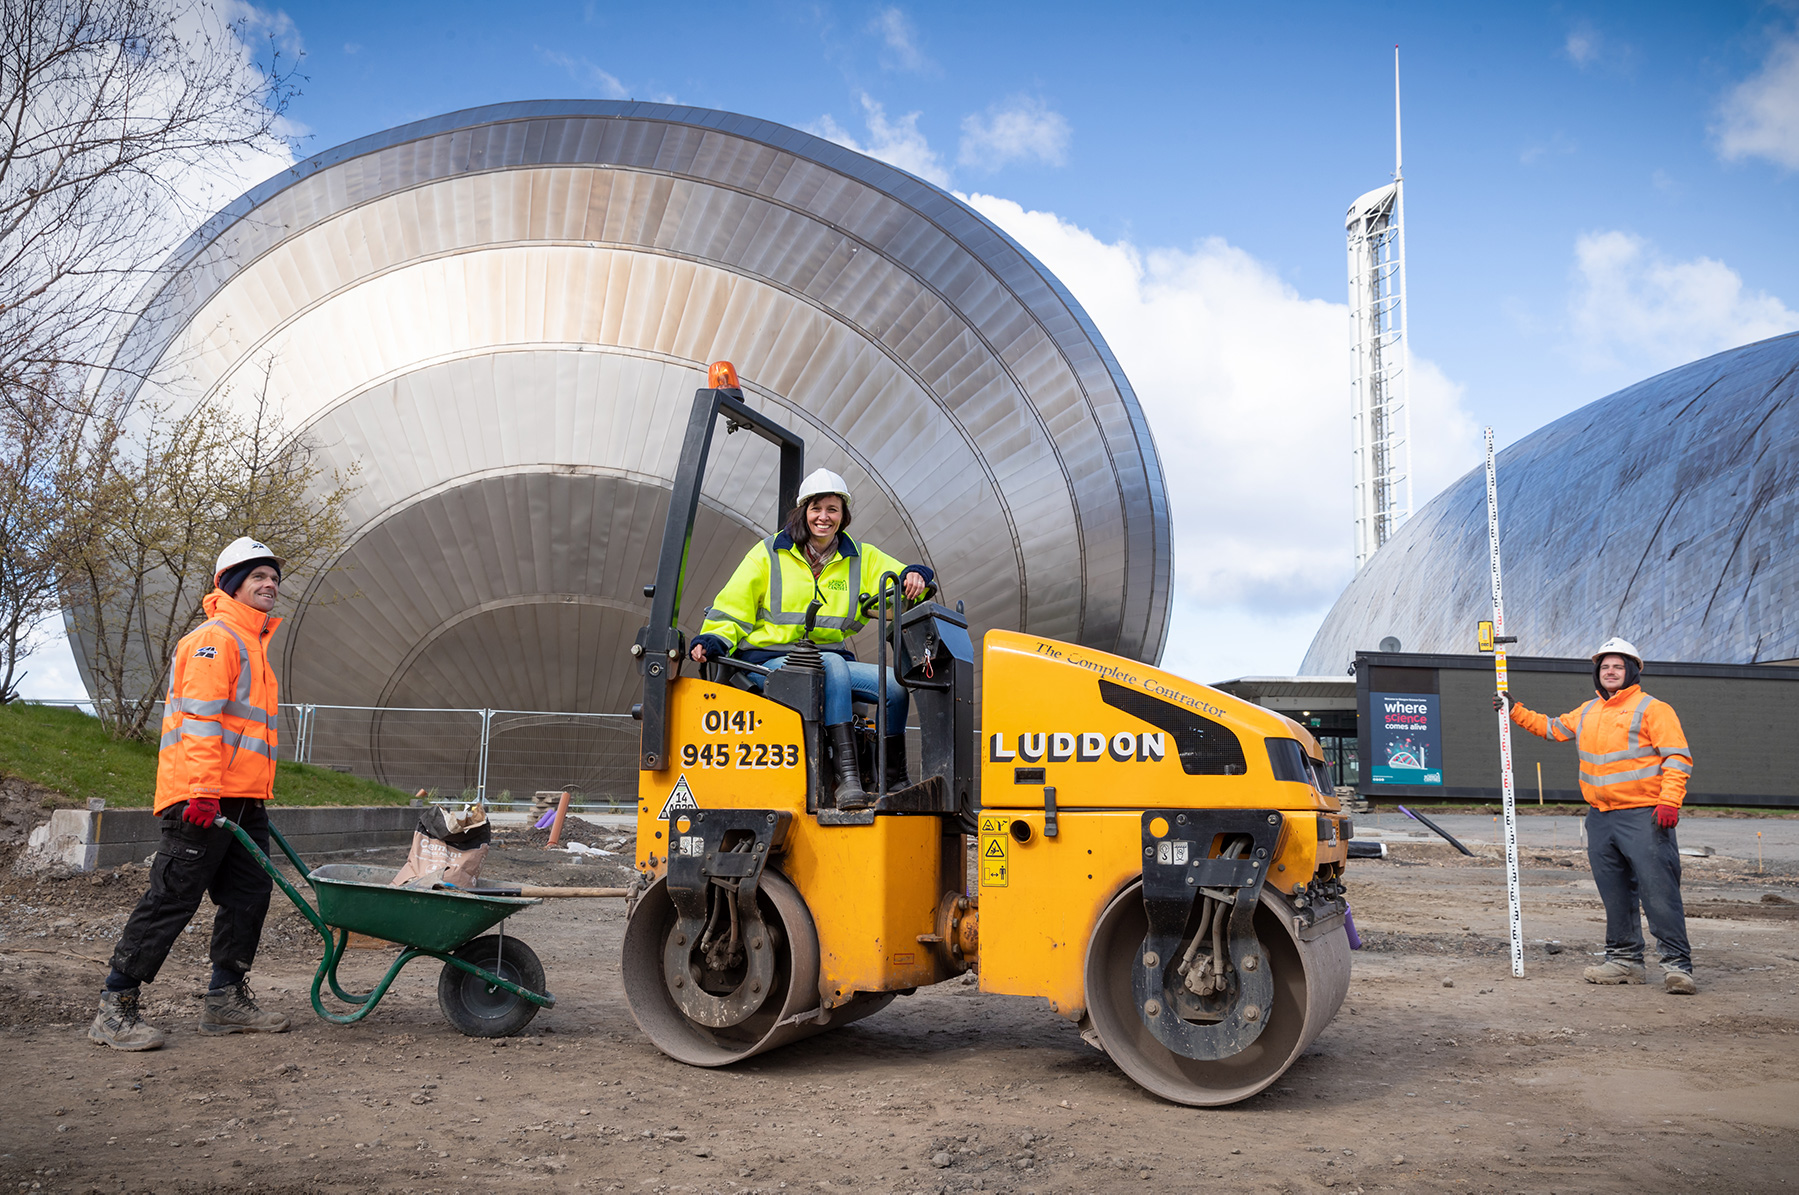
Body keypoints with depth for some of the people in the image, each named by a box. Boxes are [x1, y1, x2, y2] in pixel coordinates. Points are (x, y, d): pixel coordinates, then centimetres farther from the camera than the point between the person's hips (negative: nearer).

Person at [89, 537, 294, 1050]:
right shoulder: (215, 638, -7)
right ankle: (115, 1008, 0)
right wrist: (203, 789, -25)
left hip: (242, 801, 10)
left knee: (250, 893, 9)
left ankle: (227, 999, 17)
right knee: (173, 898, -8)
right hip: (204, 798, -10)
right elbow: (199, 715, -17)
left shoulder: (252, 644, 24)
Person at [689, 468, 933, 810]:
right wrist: (712, 640, -11)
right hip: (771, 662, -3)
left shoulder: (862, 558, 16)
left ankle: (894, 782, -12)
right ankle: (847, 775, -42)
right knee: (832, 664, -36)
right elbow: (734, 606, 6)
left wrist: (914, 577, -12)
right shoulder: (770, 553, 9)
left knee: (895, 683, -23)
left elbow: (901, 589, 12)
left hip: (832, 661, 4)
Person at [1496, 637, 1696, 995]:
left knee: (1659, 892, -9)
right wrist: (1515, 711, 24)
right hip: (1601, 818, 7)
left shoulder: (1652, 709, -3)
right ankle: (1624, 960, 20)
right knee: (1614, 894, 11)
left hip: (1644, 817, -7)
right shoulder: (1587, 713, 17)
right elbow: (1552, 728, 32)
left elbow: (1678, 756, -9)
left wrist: (1669, 801, -19)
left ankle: (1677, 964, -4)